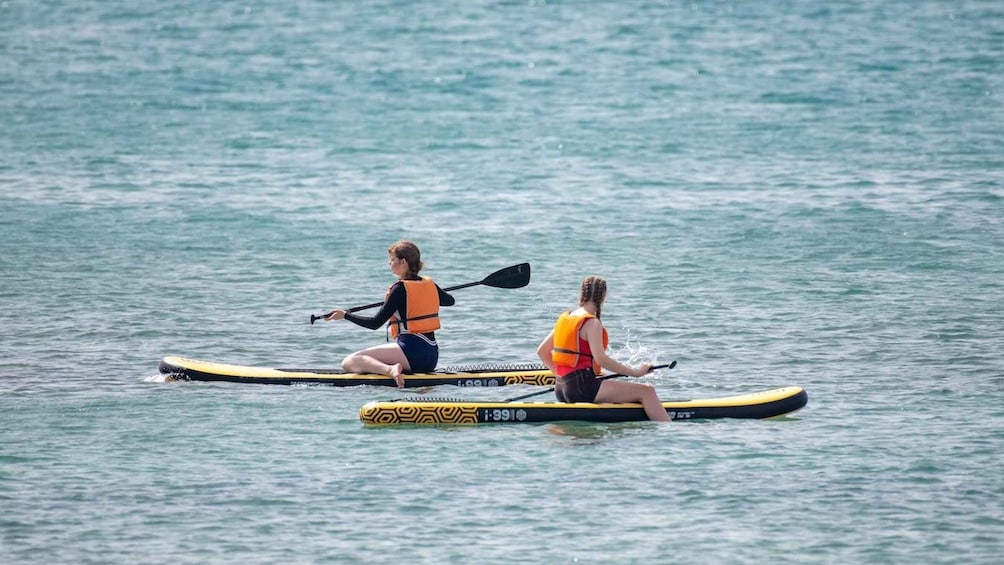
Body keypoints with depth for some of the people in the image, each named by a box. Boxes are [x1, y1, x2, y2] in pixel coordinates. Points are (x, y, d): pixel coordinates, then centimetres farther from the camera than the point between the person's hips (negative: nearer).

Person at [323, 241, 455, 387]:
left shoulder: (400, 289, -10)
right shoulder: (429, 284, 10)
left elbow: (375, 323, -11)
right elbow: (450, 301, 31)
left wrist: (345, 315, -2)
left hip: (412, 351, -8)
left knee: (349, 362, -17)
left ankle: (390, 369, -37)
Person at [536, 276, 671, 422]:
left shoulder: (564, 318, 14)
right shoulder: (592, 323, -12)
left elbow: (542, 351, 17)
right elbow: (601, 359, -22)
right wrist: (635, 372, -17)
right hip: (582, 387, -10)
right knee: (646, 391, -12)